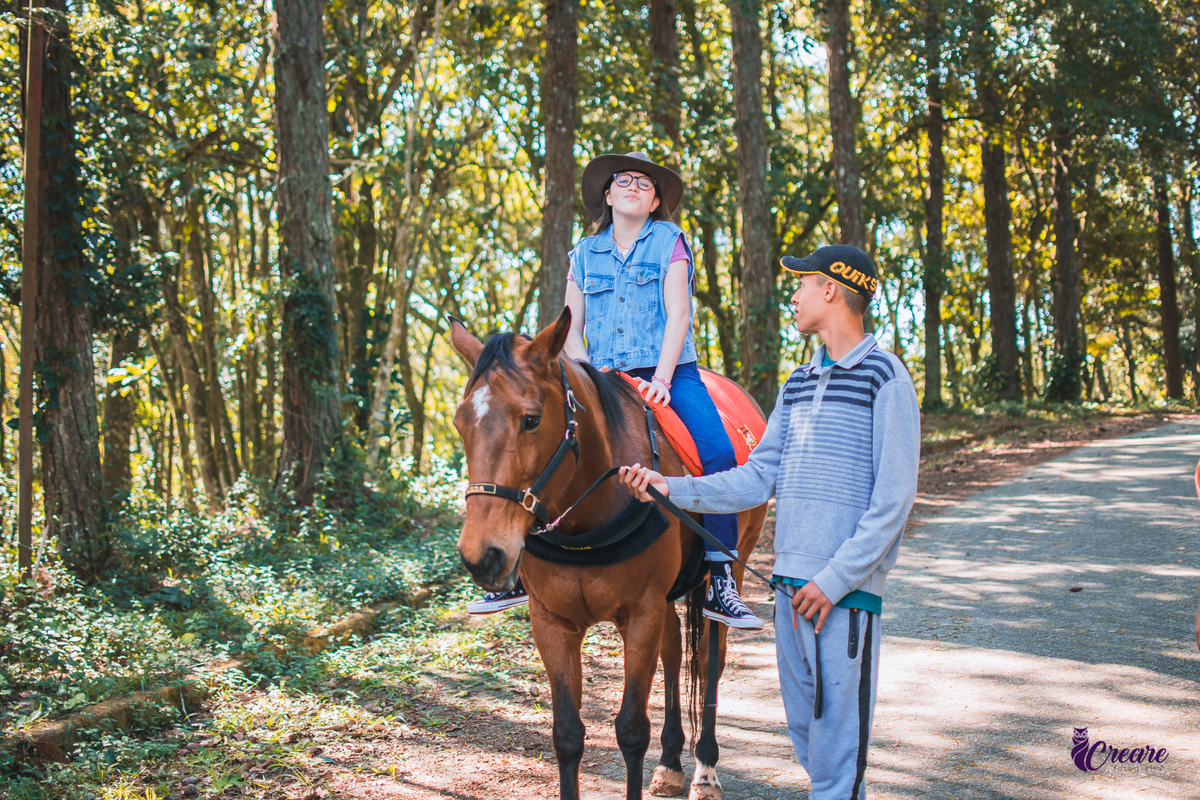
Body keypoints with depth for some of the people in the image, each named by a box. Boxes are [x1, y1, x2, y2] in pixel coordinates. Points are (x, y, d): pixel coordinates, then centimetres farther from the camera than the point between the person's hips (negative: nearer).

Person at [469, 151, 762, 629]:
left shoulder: (670, 241, 4)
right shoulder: (585, 254, 13)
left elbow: (677, 314, -6)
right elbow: (572, 329, 13)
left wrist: (660, 380, -17)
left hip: (669, 373, -3)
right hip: (602, 380, 3)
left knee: (717, 452, -25)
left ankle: (720, 582, -20)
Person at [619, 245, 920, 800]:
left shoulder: (884, 377, -7)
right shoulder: (798, 384, 16)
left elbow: (893, 499, -13)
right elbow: (758, 479, 11)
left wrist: (835, 580, -18)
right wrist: (671, 489, 1)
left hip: (846, 589, -7)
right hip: (790, 583, 8)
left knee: (837, 745, -3)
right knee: (804, 730, 16)